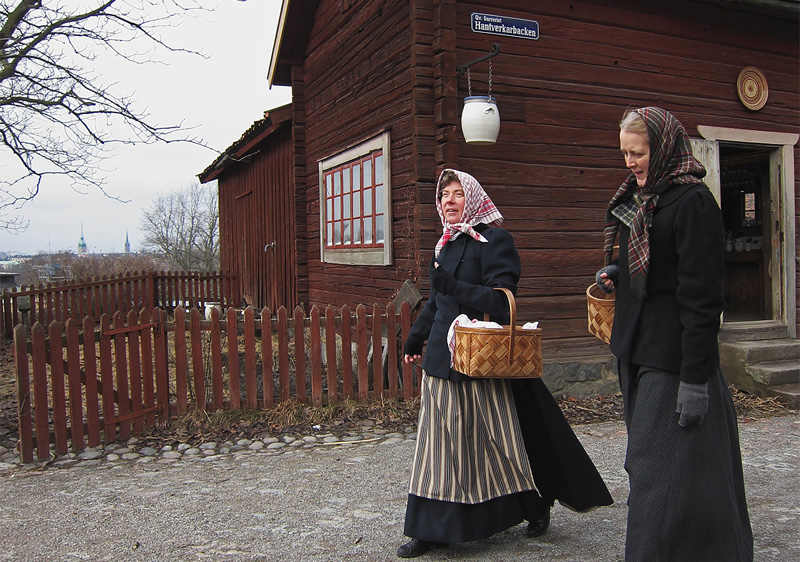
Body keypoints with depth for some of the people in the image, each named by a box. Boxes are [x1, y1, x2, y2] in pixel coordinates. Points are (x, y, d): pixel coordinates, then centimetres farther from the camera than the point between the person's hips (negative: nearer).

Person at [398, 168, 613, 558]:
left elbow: (500, 299, -19)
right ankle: (431, 529, 18)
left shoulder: (494, 240, -9)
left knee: (497, 439, 6)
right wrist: (415, 338, 25)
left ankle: (536, 506, 30)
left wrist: (454, 287, -28)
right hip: (442, 357, 7)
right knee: (438, 443, 8)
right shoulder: (445, 244, 14)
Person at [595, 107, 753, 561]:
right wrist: (618, 274, 7)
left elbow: (701, 296, -19)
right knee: (646, 464, 17)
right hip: (639, 351, 9)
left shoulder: (693, 201, -14)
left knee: (664, 475, -2)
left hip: (674, 356, -9)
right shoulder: (643, 199, 13)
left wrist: (695, 378, -21)